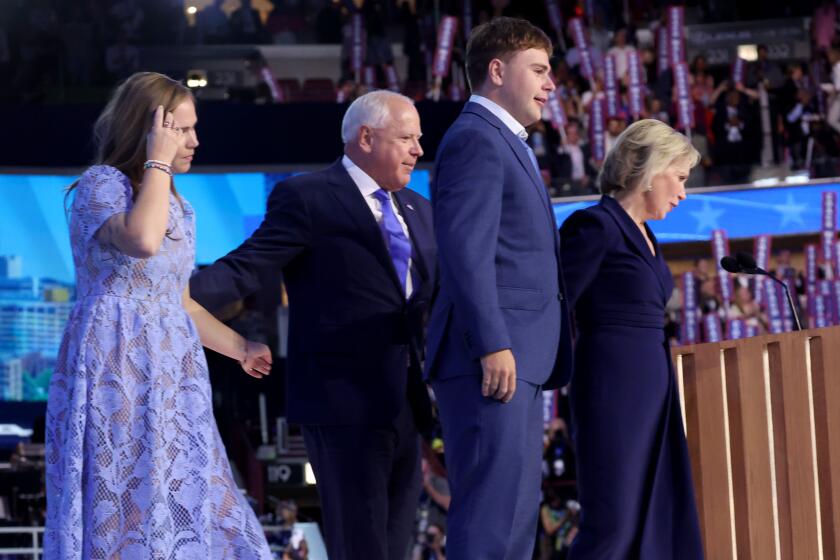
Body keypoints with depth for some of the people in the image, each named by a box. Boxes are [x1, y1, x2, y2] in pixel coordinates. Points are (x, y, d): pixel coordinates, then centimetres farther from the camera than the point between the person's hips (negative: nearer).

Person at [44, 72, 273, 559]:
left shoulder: (176, 204, 16)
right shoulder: (101, 184, -7)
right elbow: (142, 241, -28)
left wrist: (240, 348, 27)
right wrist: (158, 161, -17)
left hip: (169, 378, 8)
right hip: (115, 371, -8)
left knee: (183, 510, 4)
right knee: (123, 508, -6)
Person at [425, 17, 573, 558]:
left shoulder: (506, 144, 24)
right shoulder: (475, 139, -9)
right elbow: (466, 250, -18)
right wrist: (493, 345, -23)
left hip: (518, 360, 11)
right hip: (493, 361, -11)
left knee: (516, 515, 10)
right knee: (490, 510, -14)